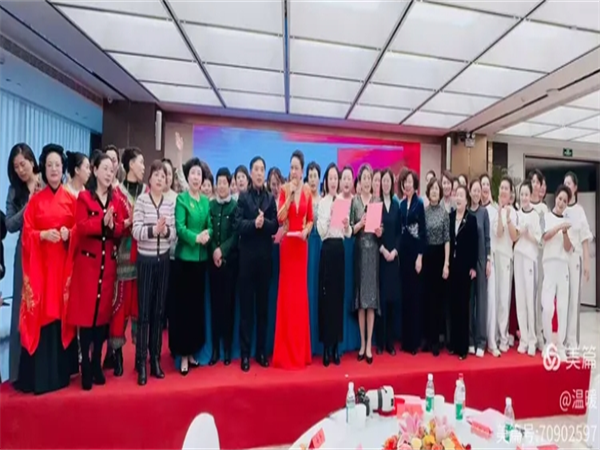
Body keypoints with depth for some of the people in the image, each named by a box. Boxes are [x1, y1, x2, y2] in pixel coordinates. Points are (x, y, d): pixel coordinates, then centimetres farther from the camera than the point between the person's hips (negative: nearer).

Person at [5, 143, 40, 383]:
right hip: (26, 254, 2)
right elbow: (10, 224, -1)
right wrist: (29, 205, -12)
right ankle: (24, 368, 19)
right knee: (24, 309, 6)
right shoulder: (15, 190, 6)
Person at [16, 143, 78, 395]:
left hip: (64, 264, 1)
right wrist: (43, 235, -16)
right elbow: (27, 233, 2)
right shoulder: (35, 200, 5)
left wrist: (69, 233, -13)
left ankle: (61, 371, 19)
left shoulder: (71, 200, 7)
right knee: (40, 314, 1)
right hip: (40, 264, 0)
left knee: (62, 313, 6)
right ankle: (39, 374, 13)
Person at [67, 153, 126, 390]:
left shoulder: (117, 201, 10)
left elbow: (121, 230, 1)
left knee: (104, 312, 8)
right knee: (86, 312, 0)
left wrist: (112, 225, -19)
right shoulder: (83, 197, 0)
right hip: (87, 261, -3)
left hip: (108, 263, 3)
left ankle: (97, 364, 21)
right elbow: (81, 227, -12)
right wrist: (102, 222, -26)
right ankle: (85, 367, 12)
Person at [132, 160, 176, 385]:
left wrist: (165, 230, -18)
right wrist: (153, 229, -28)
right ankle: (141, 363, 13)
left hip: (163, 260, 3)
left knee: (159, 311, 10)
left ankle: (155, 359, 23)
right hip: (145, 260, -3)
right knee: (143, 312, 1)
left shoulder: (170, 203, 5)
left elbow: (174, 233, 2)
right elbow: (135, 231, -11)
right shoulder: (141, 200, -4)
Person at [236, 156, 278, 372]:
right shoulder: (243, 196, 2)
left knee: (263, 303, 10)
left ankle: (261, 351, 22)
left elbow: (275, 225, 0)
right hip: (247, 254, -2)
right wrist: (254, 223, -24)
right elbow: (238, 224, -8)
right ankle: (245, 353, 14)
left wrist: (264, 222, -19)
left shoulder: (270, 198, 9)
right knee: (246, 304, 4)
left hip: (265, 255, 3)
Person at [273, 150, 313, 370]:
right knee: (286, 292, 1)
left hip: (302, 244, 2)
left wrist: (306, 231, -9)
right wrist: (289, 195, -16)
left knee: (300, 292, 8)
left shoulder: (307, 192, 7)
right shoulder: (284, 190, 0)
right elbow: (280, 217, -11)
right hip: (287, 243, -2)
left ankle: (300, 351, 21)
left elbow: (310, 219, 10)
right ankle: (286, 352, 13)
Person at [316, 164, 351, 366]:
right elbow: (321, 231, -11)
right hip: (327, 249, -4)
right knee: (326, 296, 1)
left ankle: (336, 346, 21)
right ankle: (326, 346, 12)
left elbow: (349, 234, 10)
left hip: (340, 249, 4)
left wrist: (347, 225, -10)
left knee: (339, 295, 8)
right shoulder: (322, 203, -1)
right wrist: (329, 216, -21)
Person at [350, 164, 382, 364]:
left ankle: (369, 345, 11)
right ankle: (362, 343, 16)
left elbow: (381, 230, 10)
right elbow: (350, 230, 0)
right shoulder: (354, 201, 4)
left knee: (372, 297, 2)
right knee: (360, 297, 4)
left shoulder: (377, 201, 8)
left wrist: (379, 232, -11)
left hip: (374, 251, 1)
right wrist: (361, 223, -18)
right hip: (359, 251, -1)